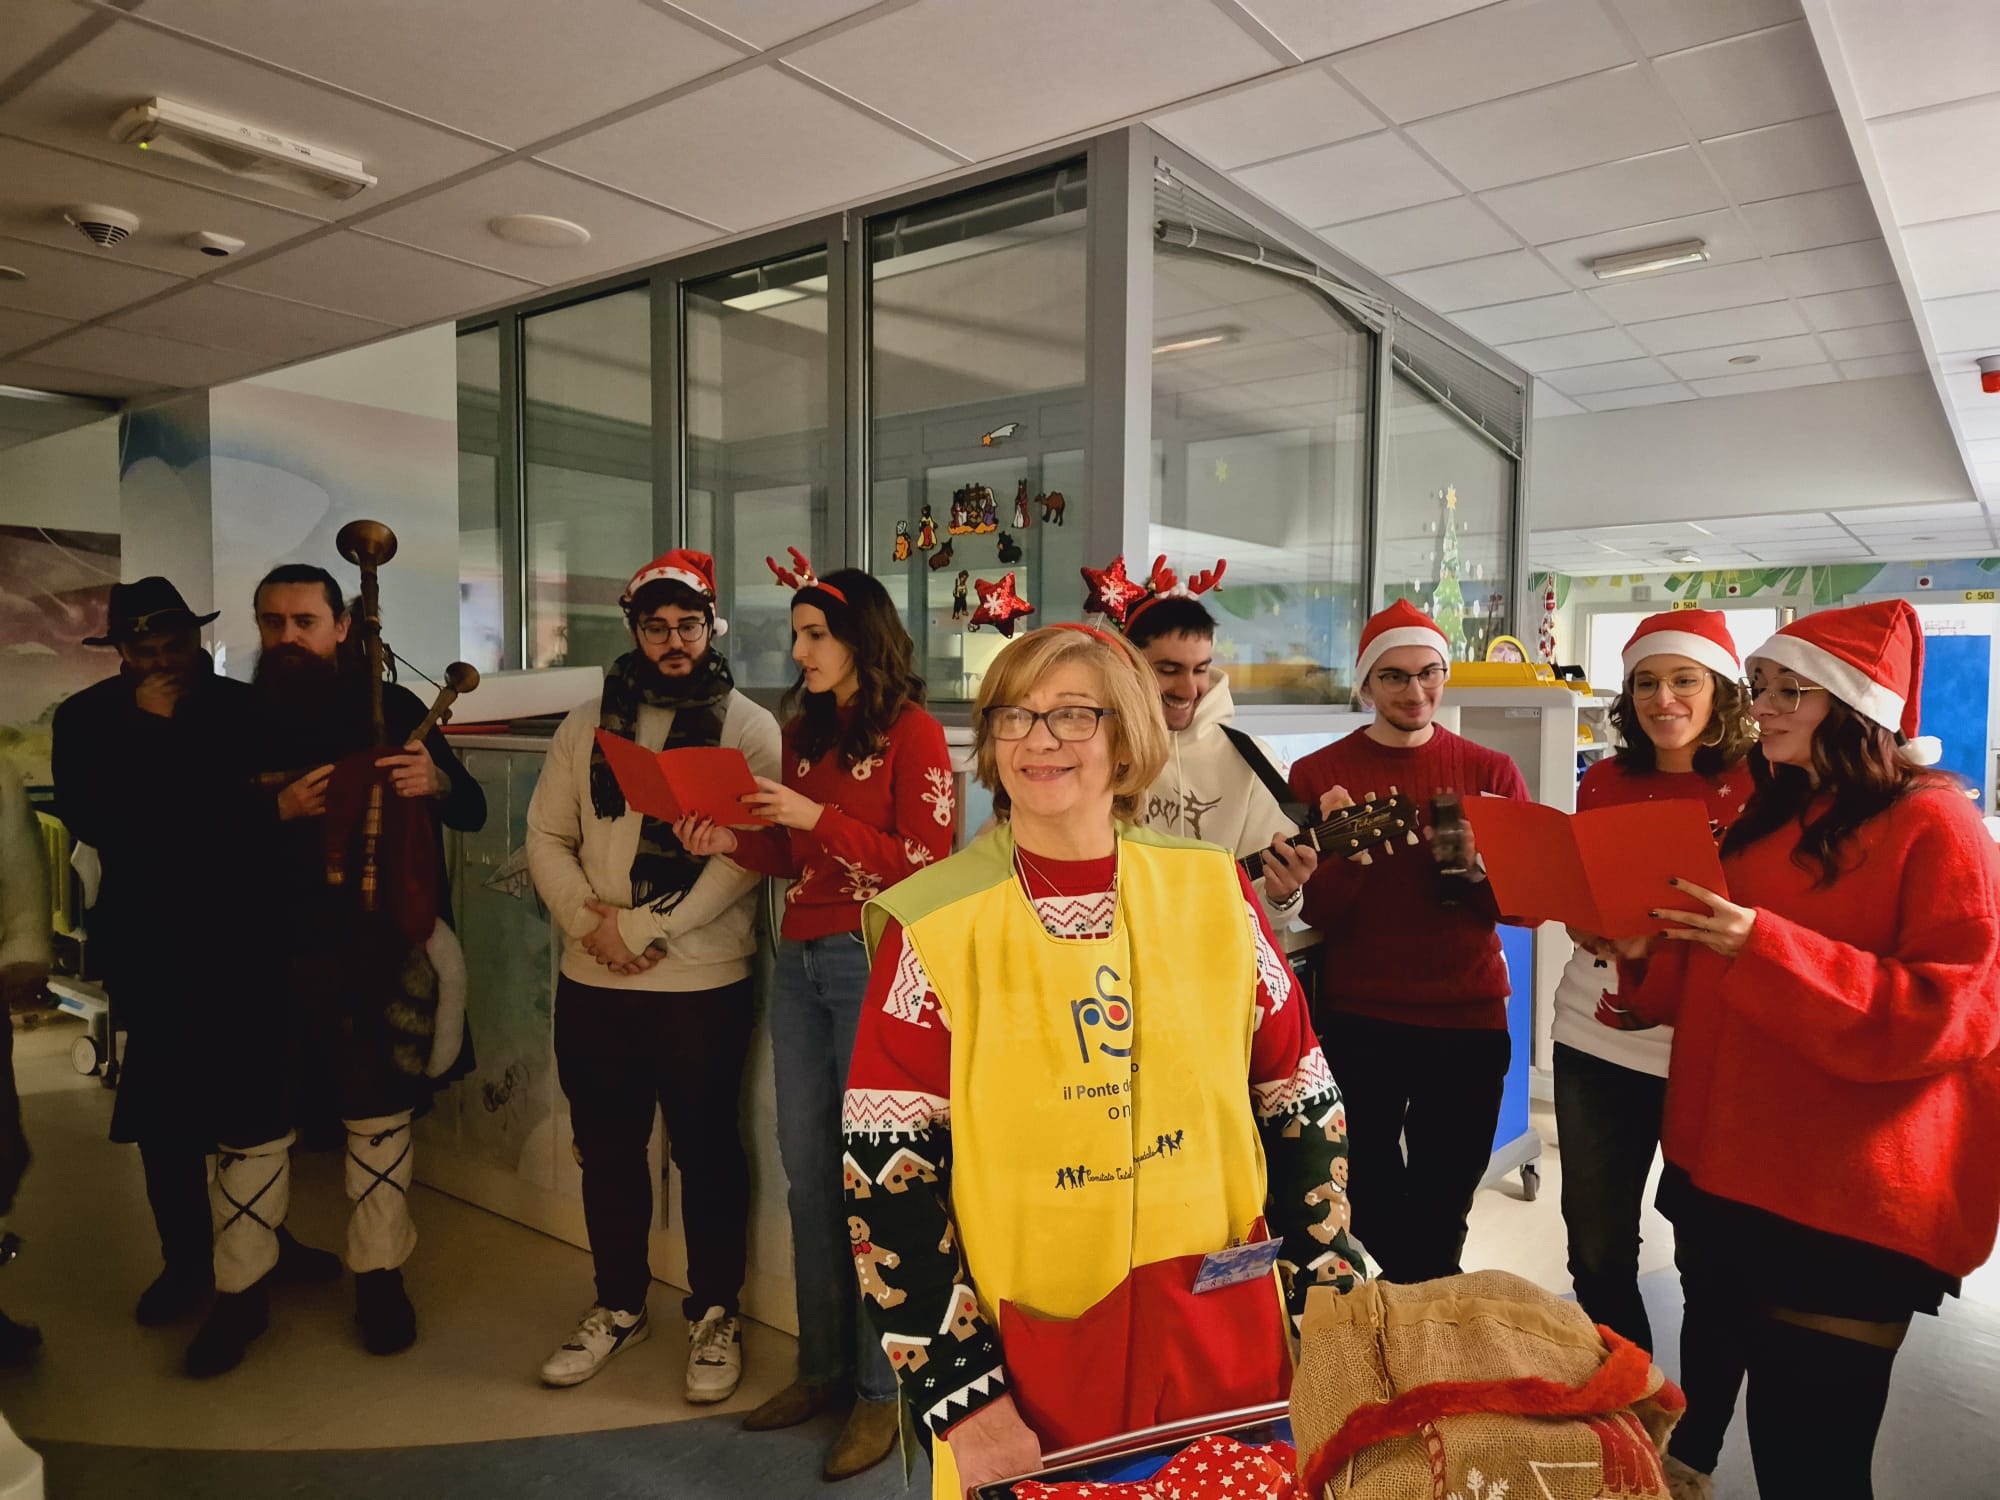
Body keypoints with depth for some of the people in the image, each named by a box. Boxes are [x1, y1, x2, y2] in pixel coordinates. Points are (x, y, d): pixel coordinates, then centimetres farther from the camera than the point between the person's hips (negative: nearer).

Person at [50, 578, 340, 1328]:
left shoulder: (242, 705, 0)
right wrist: (149, 728, -13)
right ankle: (186, 1260, 21)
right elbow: (87, 822, -8)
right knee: (165, 1105, 6)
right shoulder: (85, 718, 2)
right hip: (150, 942, 0)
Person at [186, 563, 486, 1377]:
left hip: (378, 952, -1)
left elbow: (473, 811, -1)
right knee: (249, 1127, 9)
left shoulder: (392, 707, -1)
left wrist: (436, 780, -22)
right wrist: (278, 810, -19)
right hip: (267, 955, 1)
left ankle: (380, 1277, 28)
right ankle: (240, 1292, 28)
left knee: (379, 1118, 11)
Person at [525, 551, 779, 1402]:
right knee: (606, 1150, 16)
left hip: (703, 984, -4)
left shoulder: (749, 728, -4)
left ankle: (714, 1314, 27)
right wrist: (588, 919, -9)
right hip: (592, 984, 4)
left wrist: (648, 927, -17)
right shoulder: (588, 724, 9)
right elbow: (547, 836, 7)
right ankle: (618, 1305, 36)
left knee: (705, 1152, 8)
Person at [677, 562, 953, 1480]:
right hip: (799, 962, 7)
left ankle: (882, 1387, 12)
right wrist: (736, 843, -2)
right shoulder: (804, 731, 13)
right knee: (807, 1170, 12)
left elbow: (925, 864, -12)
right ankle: (824, 1366, 26)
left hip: (874, 964, -7)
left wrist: (816, 816, -17)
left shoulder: (912, 733, -6)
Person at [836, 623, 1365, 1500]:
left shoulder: (1214, 892, -4)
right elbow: (885, 1178, -10)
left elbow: (1301, 1106, 4)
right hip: (1025, 1362, -2)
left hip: (1223, 1342, 3)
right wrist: (965, 1400, -11)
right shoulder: (933, 926, -12)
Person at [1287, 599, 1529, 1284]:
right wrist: (1348, 852, -24)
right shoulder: (1317, 775, -2)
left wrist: (1477, 865, -21)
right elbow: (1311, 914, -5)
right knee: (1370, 1211, 13)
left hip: (1467, 1020, 1)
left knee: (1441, 1218, 15)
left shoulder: (1491, 772, 2)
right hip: (1357, 1022, -1)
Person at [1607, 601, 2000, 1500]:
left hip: (1848, 1206, -7)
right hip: (1719, 1172, 7)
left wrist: (1762, 946, -28)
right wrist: (1645, 954, -5)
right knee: (1702, 1390, 22)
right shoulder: (1761, 820, 10)